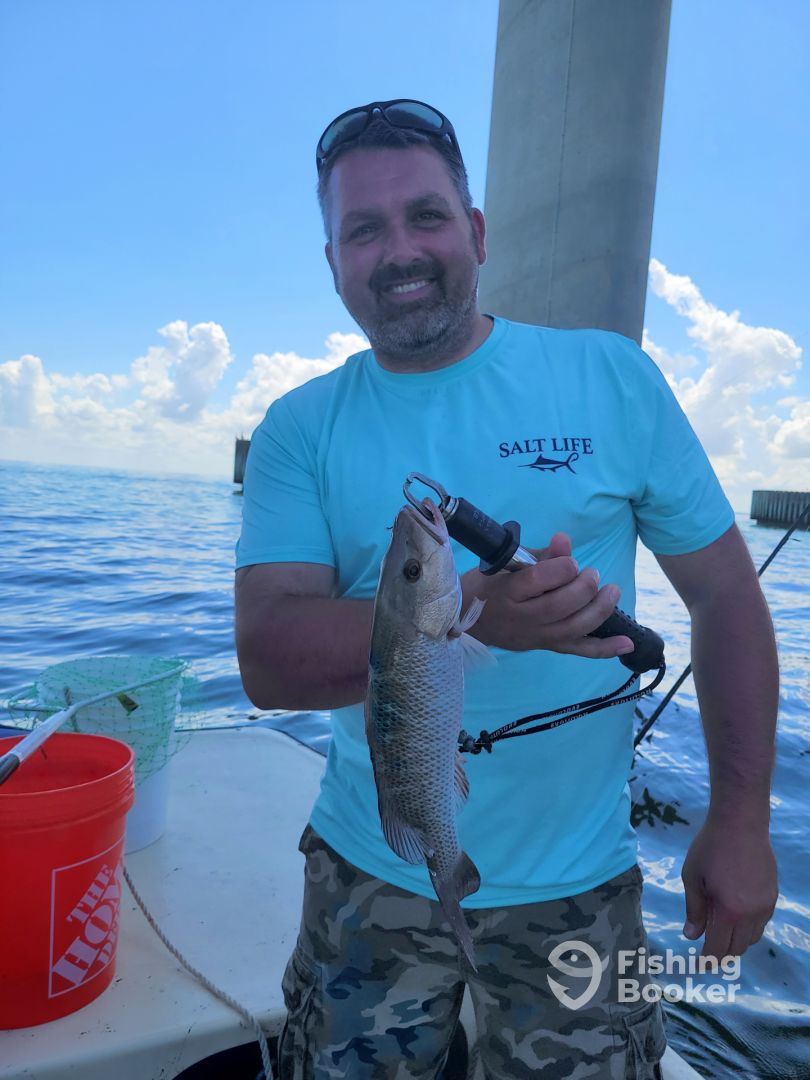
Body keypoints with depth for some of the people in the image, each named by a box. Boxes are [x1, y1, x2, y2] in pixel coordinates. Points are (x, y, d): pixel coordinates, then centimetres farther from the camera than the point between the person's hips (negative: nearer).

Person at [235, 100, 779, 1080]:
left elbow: (725, 597, -2)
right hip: (371, 875, 1)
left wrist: (741, 819, -5)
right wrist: (470, 612, -32)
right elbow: (266, 661, -16)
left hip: (574, 886, 0)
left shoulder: (611, 377, -6)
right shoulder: (299, 432, -6)